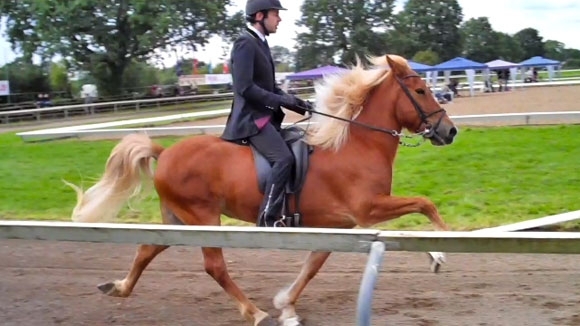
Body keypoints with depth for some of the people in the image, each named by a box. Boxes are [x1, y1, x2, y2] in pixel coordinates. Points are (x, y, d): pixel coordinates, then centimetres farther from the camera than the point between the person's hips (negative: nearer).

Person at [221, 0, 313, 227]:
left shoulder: (260, 43, 15)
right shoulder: (245, 43, -14)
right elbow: (245, 88, -23)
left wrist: (295, 102, 6)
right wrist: (282, 100, -20)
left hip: (265, 116, 10)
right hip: (251, 118, -10)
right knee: (284, 158, -24)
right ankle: (268, 219, -21)